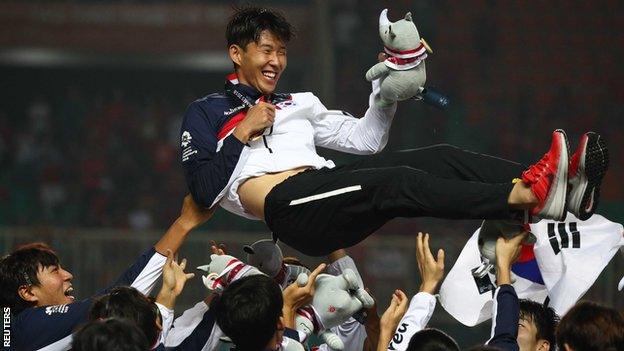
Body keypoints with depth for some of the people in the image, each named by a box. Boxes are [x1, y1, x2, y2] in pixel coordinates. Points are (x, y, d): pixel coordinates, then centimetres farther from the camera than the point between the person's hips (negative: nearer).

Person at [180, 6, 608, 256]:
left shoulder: (297, 103, 33)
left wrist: (385, 92, 10)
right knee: (396, 181, -31)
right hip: (286, 209, -7)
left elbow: (364, 139, 25)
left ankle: (561, 185, -34)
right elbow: (205, 190, 3)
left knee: (438, 158, -15)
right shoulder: (206, 113, 16)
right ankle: (527, 196, -50)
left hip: (325, 186, 7)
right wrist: (241, 135, -2)